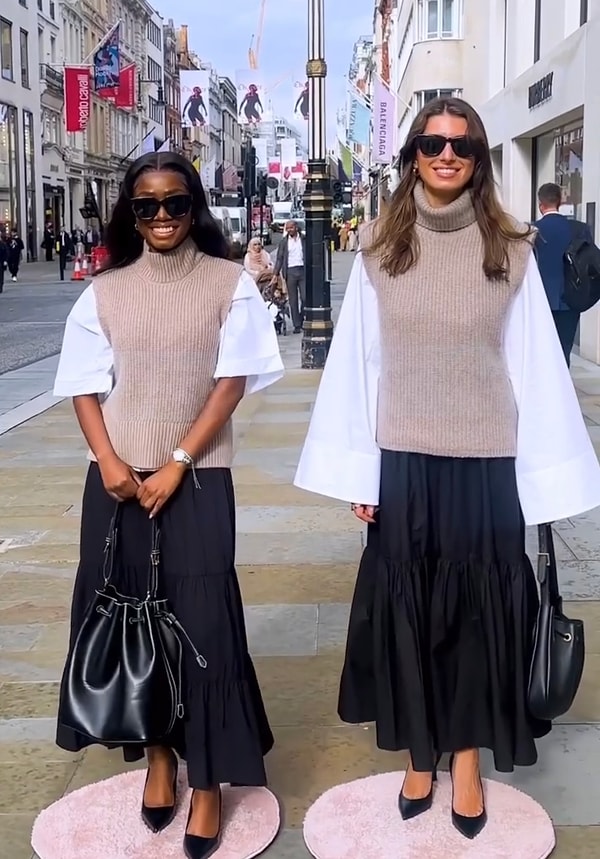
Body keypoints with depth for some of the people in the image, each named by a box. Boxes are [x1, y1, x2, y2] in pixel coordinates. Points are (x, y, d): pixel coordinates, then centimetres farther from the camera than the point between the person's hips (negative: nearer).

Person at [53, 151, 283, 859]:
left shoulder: (229, 283, 0)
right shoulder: (104, 292, 6)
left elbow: (232, 382, -5)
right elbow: (86, 387, 5)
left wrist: (176, 465, -12)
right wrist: (109, 461, -11)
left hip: (196, 479, -2)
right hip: (117, 481, 3)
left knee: (201, 624, -3)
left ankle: (208, 781, 11)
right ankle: (157, 756, 26)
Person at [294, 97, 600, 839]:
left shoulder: (511, 250, -1)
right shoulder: (379, 247, 0)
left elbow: (535, 364, -1)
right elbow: (358, 360, 0)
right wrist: (357, 471, -1)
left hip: (485, 462, 0)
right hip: (404, 460, 1)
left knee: (478, 609, 9)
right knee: (405, 610, 10)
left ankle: (466, 759, 26)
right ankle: (419, 755, 28)